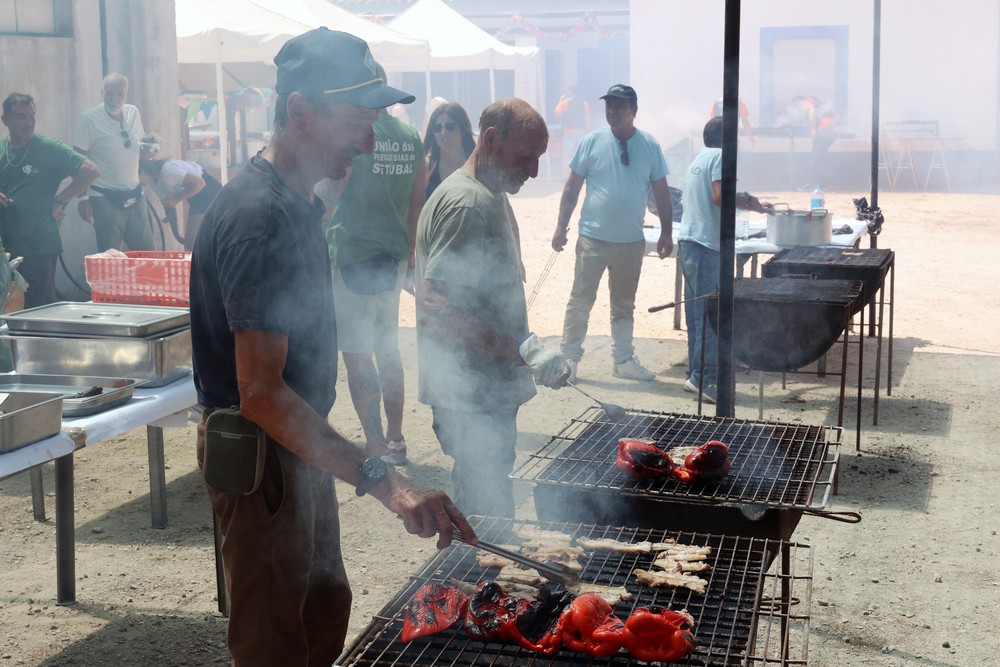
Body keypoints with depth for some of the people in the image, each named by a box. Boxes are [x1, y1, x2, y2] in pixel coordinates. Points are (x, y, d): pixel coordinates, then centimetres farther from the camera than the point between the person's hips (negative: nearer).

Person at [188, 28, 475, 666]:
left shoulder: (300, 201, 7)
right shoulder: (258, 217, -26)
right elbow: (261, 393, -33)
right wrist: (381, 479, -40)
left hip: (303, 445, 10)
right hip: (260, 454, -10)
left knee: (326, 610, 23)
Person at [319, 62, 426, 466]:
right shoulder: (411, 138, 6)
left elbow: (326, 197, -14)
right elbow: (417, 204, 11)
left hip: (352, 260, -7)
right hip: (393, 259, 7)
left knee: (358, 357, 0)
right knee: (388, 350, 18)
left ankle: (377, 447, 4)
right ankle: (396, 440, 24)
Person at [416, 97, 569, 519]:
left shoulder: (490, 195, 13)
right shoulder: (467, 204, -20)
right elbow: (436, 310, -27)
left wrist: (524, 349, 21)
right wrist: (524, 349, -30)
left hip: (488, 393, 10)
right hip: (471, 400, -10)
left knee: (480, 513, 19)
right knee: (489, 518, -3)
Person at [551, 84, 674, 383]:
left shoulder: (650, 146, -1)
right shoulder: (592, 141, -5)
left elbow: (661, 192, 6)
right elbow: (572, 187, -1)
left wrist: (666, 233, 4)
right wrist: (561, 226, -5)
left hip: (632, 241, 2)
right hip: (593, 238, -2)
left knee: (624, 305, 14)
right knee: (580, 301, 4)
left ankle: (623, 360, 24)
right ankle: (569, 358, 13)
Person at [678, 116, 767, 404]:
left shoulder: (699, 158, 20)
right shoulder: (720, 156, -8)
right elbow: (720, 197, -19)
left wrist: (742, 200, 20)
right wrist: (746, 202, -3)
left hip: (688, 241, 10)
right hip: (706, 243, -10)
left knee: (697, 313, 13)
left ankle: (695, 375, 17)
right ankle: (704, 378, -8)